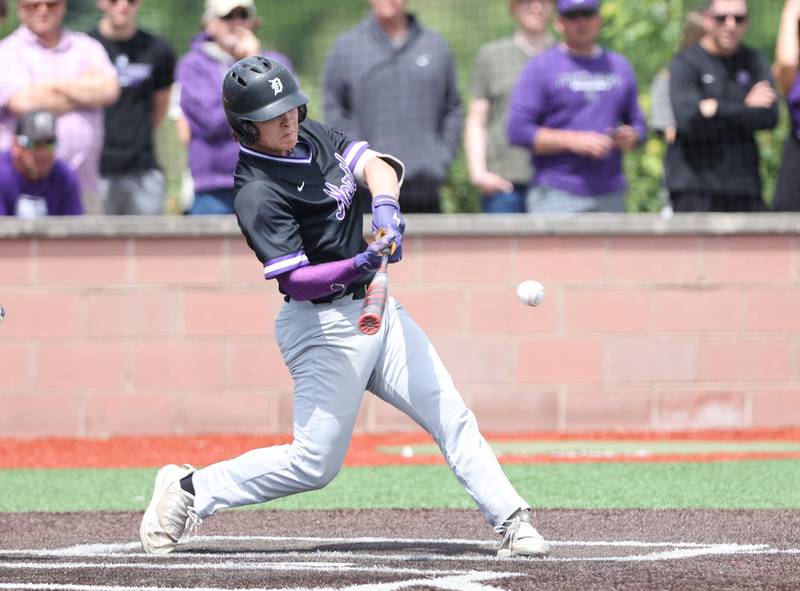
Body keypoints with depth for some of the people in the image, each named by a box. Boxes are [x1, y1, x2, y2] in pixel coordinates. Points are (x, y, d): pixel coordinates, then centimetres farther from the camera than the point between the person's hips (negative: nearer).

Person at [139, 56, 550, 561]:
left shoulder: (314, 137, 7)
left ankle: (511, 519, 3)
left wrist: (386, 206, -25)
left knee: (452, 418, 1)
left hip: (377, 310, 8)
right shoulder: (258, 194, -18)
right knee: (315, 462, -6)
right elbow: (295, 280, -23)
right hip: (325, 325, -8)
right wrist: (358, 265, -39)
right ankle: (189, 491, 6)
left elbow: (375, 165, -3)